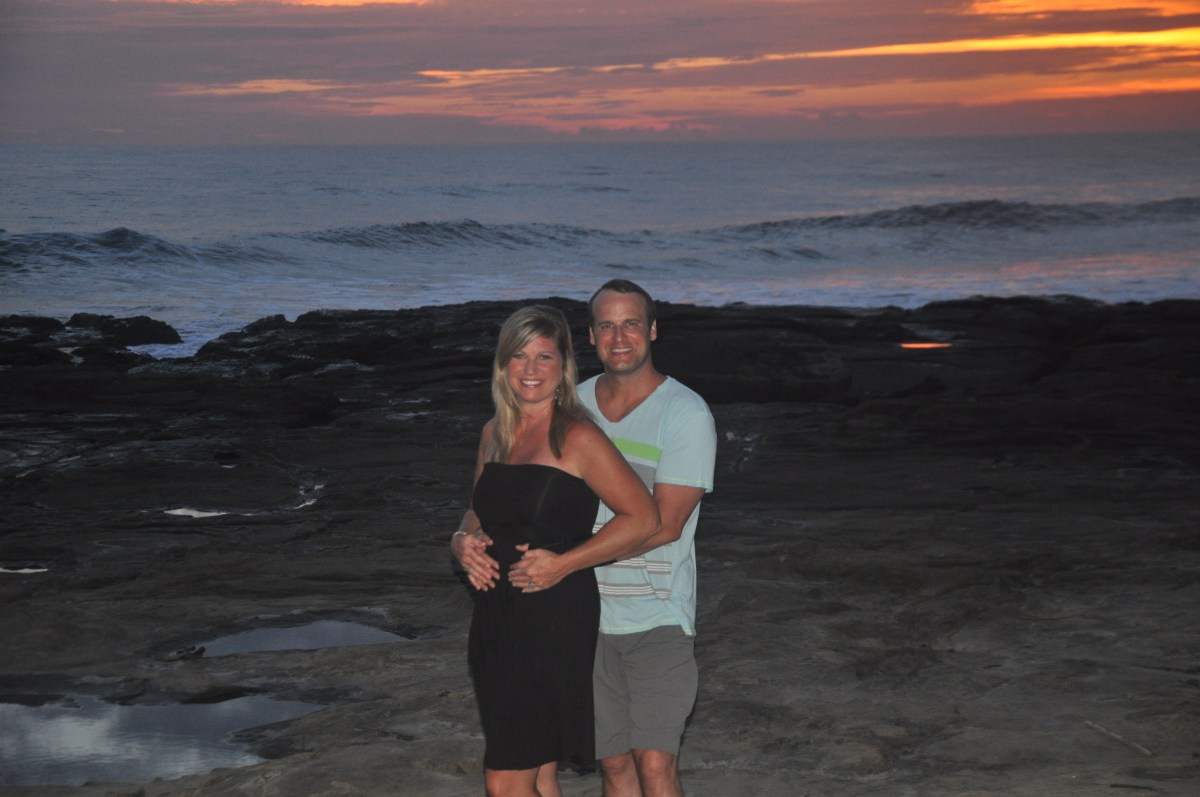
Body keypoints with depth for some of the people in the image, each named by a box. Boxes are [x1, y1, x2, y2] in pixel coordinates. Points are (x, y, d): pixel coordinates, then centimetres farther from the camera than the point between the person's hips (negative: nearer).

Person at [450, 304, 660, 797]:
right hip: (496, 618, 7)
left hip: (554, 620, -7)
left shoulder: (576, 438, -11)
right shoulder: (494, 435, 11)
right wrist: (463, 544, -3)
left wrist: (563, 564, -17)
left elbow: (643, 519, -13)